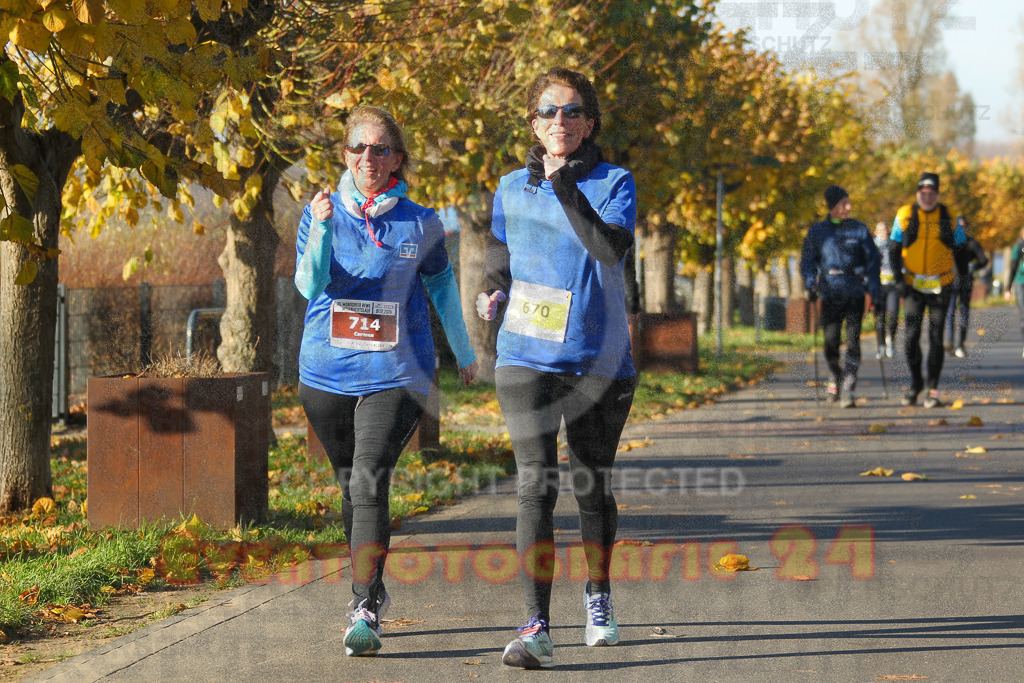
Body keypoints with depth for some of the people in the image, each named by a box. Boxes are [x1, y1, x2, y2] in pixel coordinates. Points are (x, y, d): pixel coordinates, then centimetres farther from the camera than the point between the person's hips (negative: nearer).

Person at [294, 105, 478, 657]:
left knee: (369, 483, -17)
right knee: (350, 486, 14)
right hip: (327, 372, 2)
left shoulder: (419, 223, 1)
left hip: (395, 374, -2)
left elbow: (441, 284, 17)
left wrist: (463, 351, 26)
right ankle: (374, 590, 34)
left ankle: (364, 611, -19)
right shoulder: (321, 213, 1)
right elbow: (310, 285, -11)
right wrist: (322, 228, -27)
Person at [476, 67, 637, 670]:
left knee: (594, 484, 14)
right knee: (536, 484, -14)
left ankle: (599, 597, 39)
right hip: (527, 356, 1)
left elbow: (612, 247, -20)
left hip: (600, 358, -1)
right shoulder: (512, 189, 8)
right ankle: (538, 627, -19)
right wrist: (494, 292, 3)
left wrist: (566, 188, -25)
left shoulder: (614, 183, -2)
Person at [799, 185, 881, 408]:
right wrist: (811, 284, -7)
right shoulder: (817, 231, 8)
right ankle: (836, 378, 23)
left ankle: (847, 390, -10)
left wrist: (875, 290, 0)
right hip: (830, 293, 0)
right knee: (831, 343, -4)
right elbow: (807, 261, 10)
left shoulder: (859, 230, 8)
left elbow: (873, 260, 9)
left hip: (855, 292, 0)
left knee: (853, 341, -10)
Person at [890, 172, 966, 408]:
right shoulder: (905, 215, -2)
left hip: (940, 285, 0)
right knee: (911, 337, -5)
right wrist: (898, 278, -5)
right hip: (913, 286, 0)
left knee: (936, 338, 0)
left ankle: (933, 390, 7)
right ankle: (915, 383, 16)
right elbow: (894, 249, 3)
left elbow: (960, 247, 9)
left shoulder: (948, 216, -1)